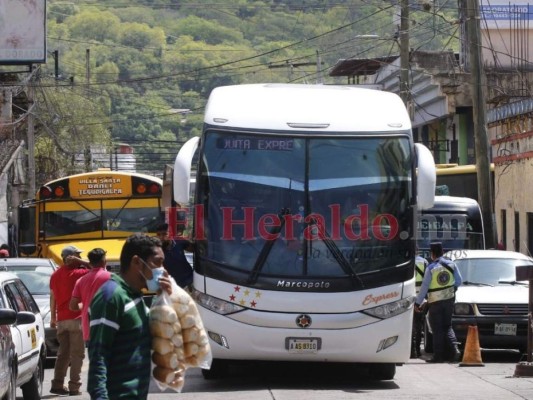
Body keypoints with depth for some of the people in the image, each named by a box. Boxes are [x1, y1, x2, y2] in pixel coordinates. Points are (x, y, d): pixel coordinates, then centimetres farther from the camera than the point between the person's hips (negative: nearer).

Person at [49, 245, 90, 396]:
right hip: (76, 318, -6)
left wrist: (53, 317, 21)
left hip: (61, 319, 6)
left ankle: (57, 384, 8)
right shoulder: (77, 273, -10)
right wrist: (81, 262, -10)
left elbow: (52, 297, 14)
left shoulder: (55, 275, 10)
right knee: (77, 353, -2)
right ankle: (74, 386, -5)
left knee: (63, 352, 13)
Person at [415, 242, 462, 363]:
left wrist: (417, 302, -3)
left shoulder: (431, 268, -13)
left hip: (435, 301, -4)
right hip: (449, 299, 4)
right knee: (447, 326, 13)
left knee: (437, 329, 2)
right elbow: (459, 281, 2)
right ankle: (454, 349, -5)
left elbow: (424, 286, -11)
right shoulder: (451, 264, -2)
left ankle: (438, 355, 1)